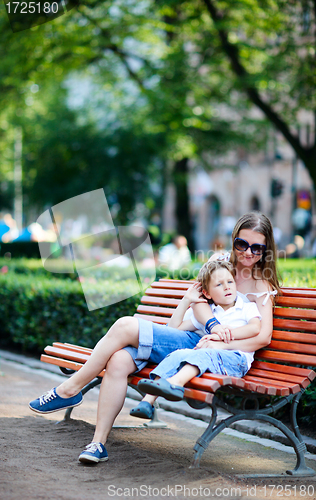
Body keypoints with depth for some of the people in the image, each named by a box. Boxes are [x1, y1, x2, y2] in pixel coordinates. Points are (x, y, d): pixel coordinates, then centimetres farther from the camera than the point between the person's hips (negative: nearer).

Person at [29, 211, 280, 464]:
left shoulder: (262, 285, 7)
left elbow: (264, 337, -4)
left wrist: (222, 344, -17)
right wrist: (214, 325, -20)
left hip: (201, 348, -5)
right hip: (183, 337, 5)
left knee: (126, 326, -23)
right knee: (118, 361, -24)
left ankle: (70, 389, -11)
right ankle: (98, 443, -19)